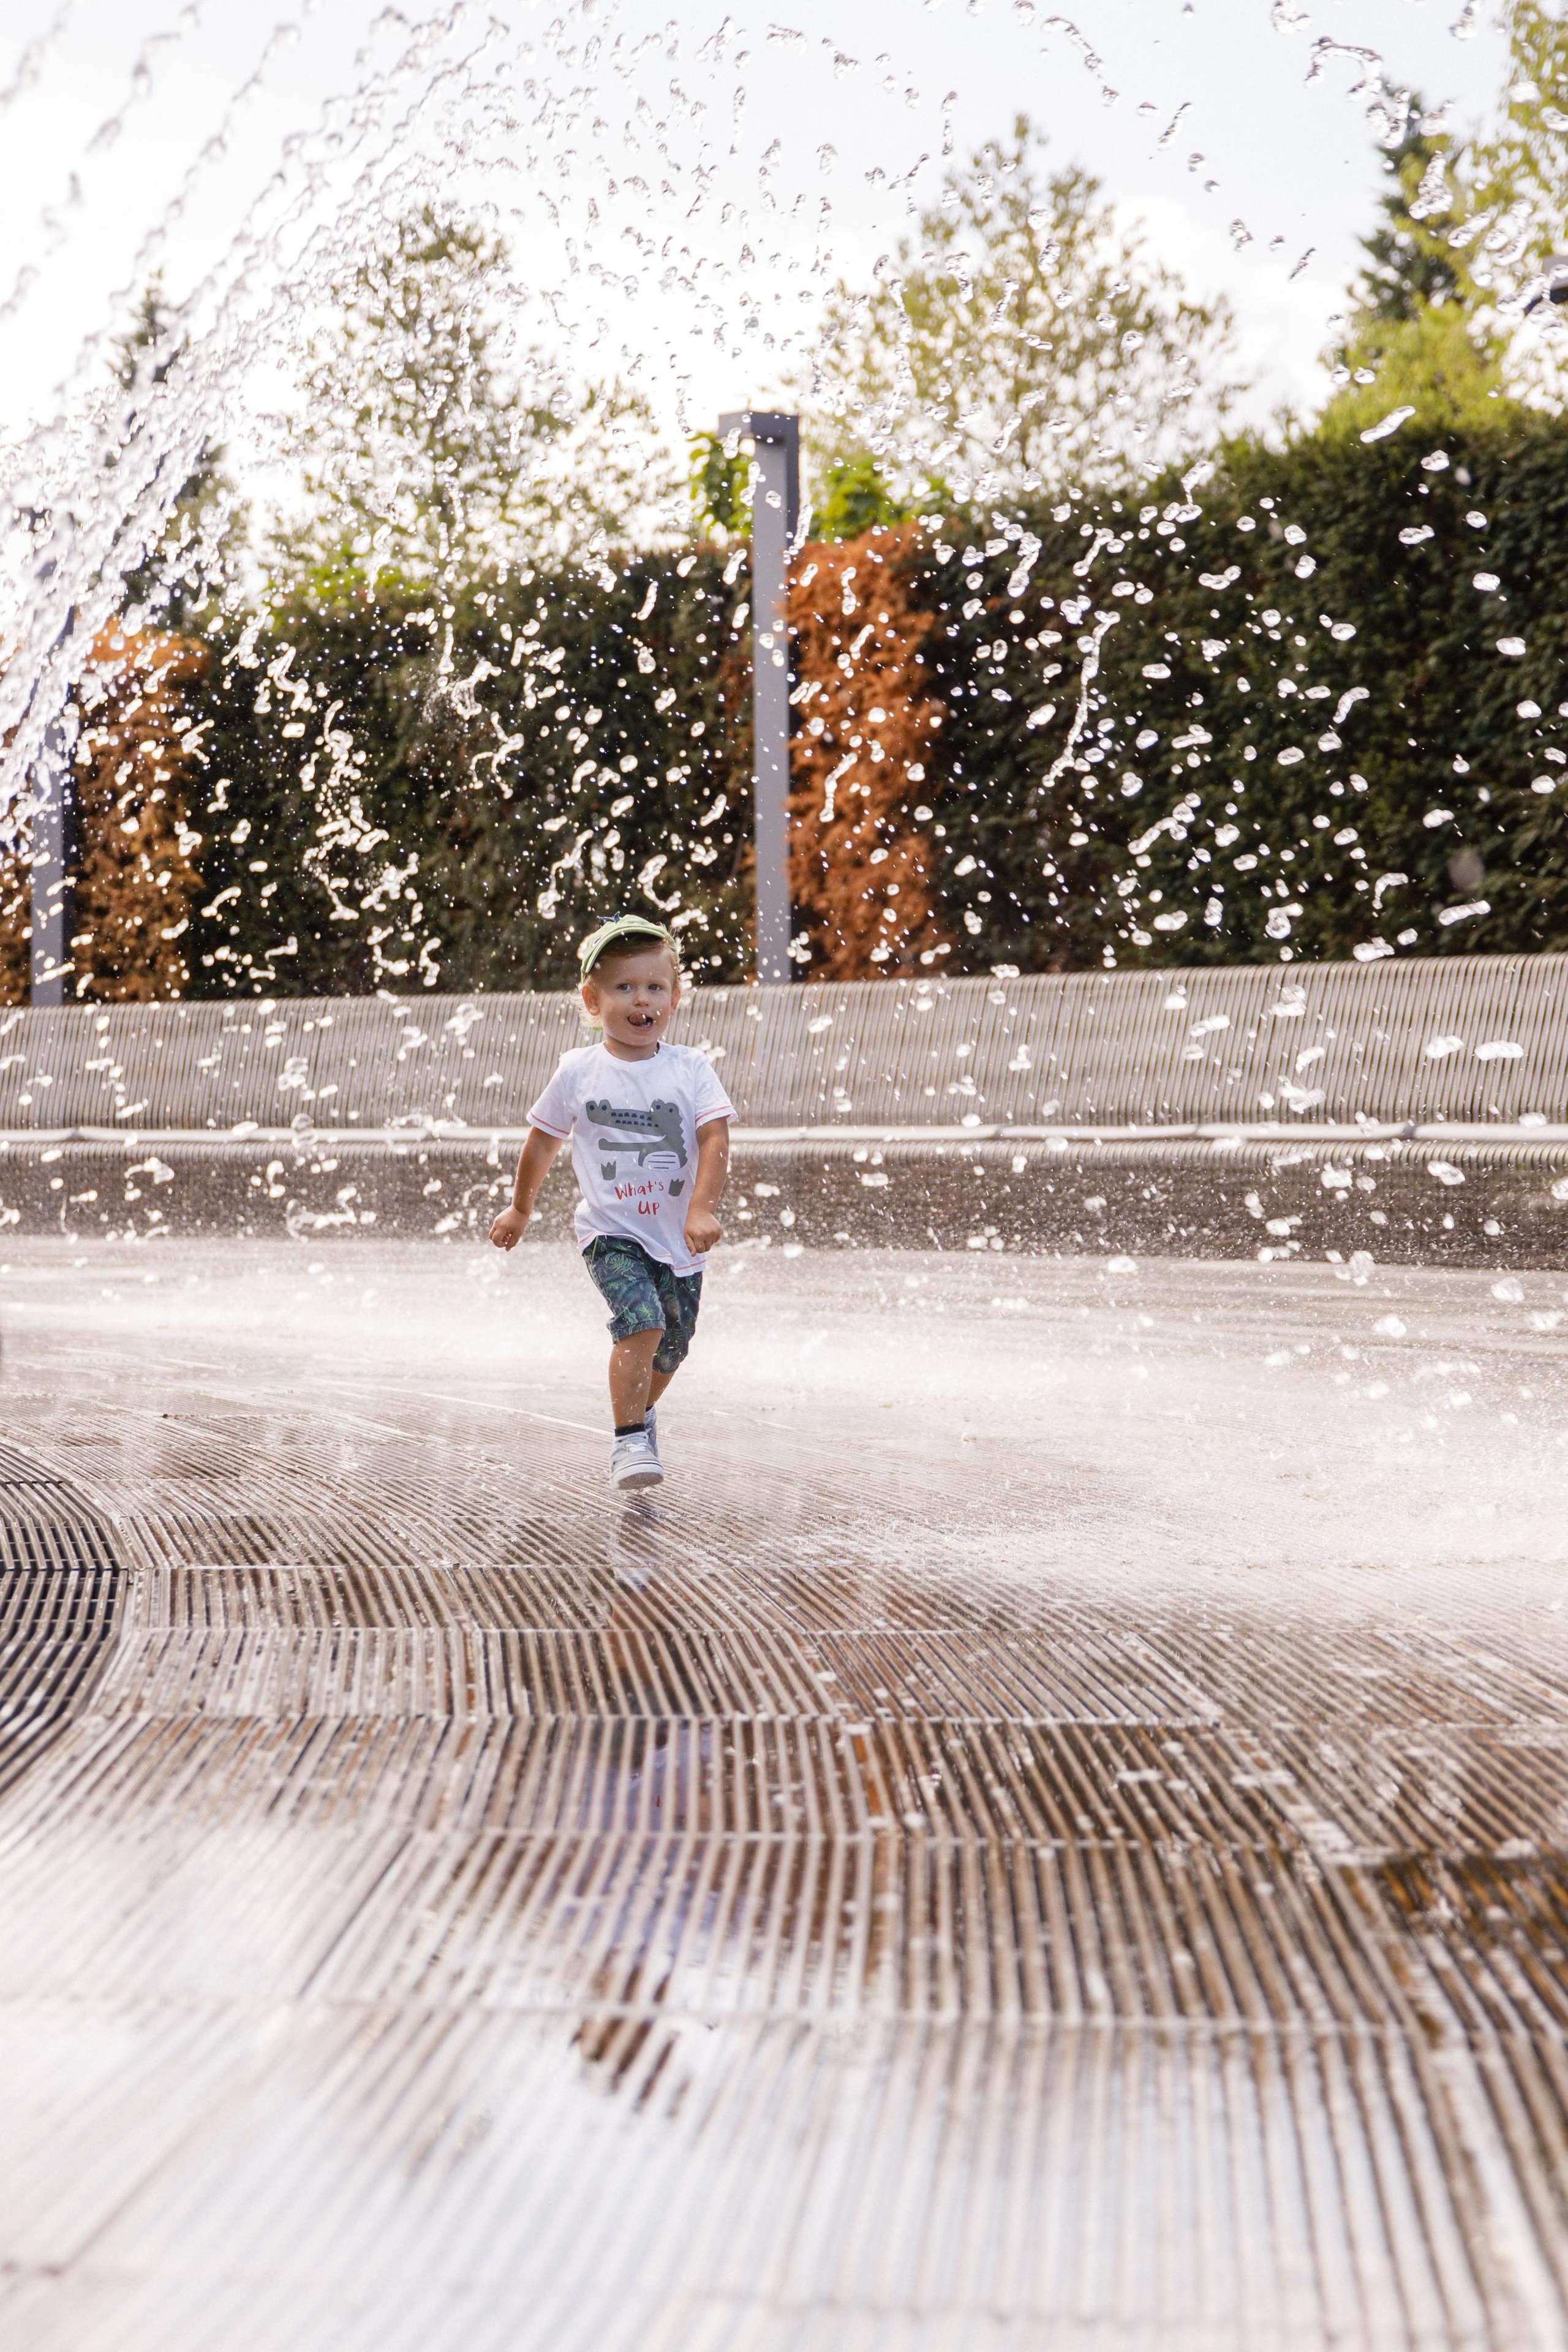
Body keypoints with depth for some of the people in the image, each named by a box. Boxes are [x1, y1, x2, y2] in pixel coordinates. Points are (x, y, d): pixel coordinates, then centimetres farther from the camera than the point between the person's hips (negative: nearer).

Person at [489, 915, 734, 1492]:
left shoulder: (691, 1070, -3)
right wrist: (521, 1209, 21)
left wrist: (702, 1207, -26)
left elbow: (716, 1139, -12)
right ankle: (628, 1440, -16)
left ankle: (640, 1410, 44)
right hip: (612, 1232, -2)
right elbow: (544, 1141, 11)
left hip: (679, 1236, 2)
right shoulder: (578, 1072, -3)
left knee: (670, 1351, 13)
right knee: (642, 1322, -25)